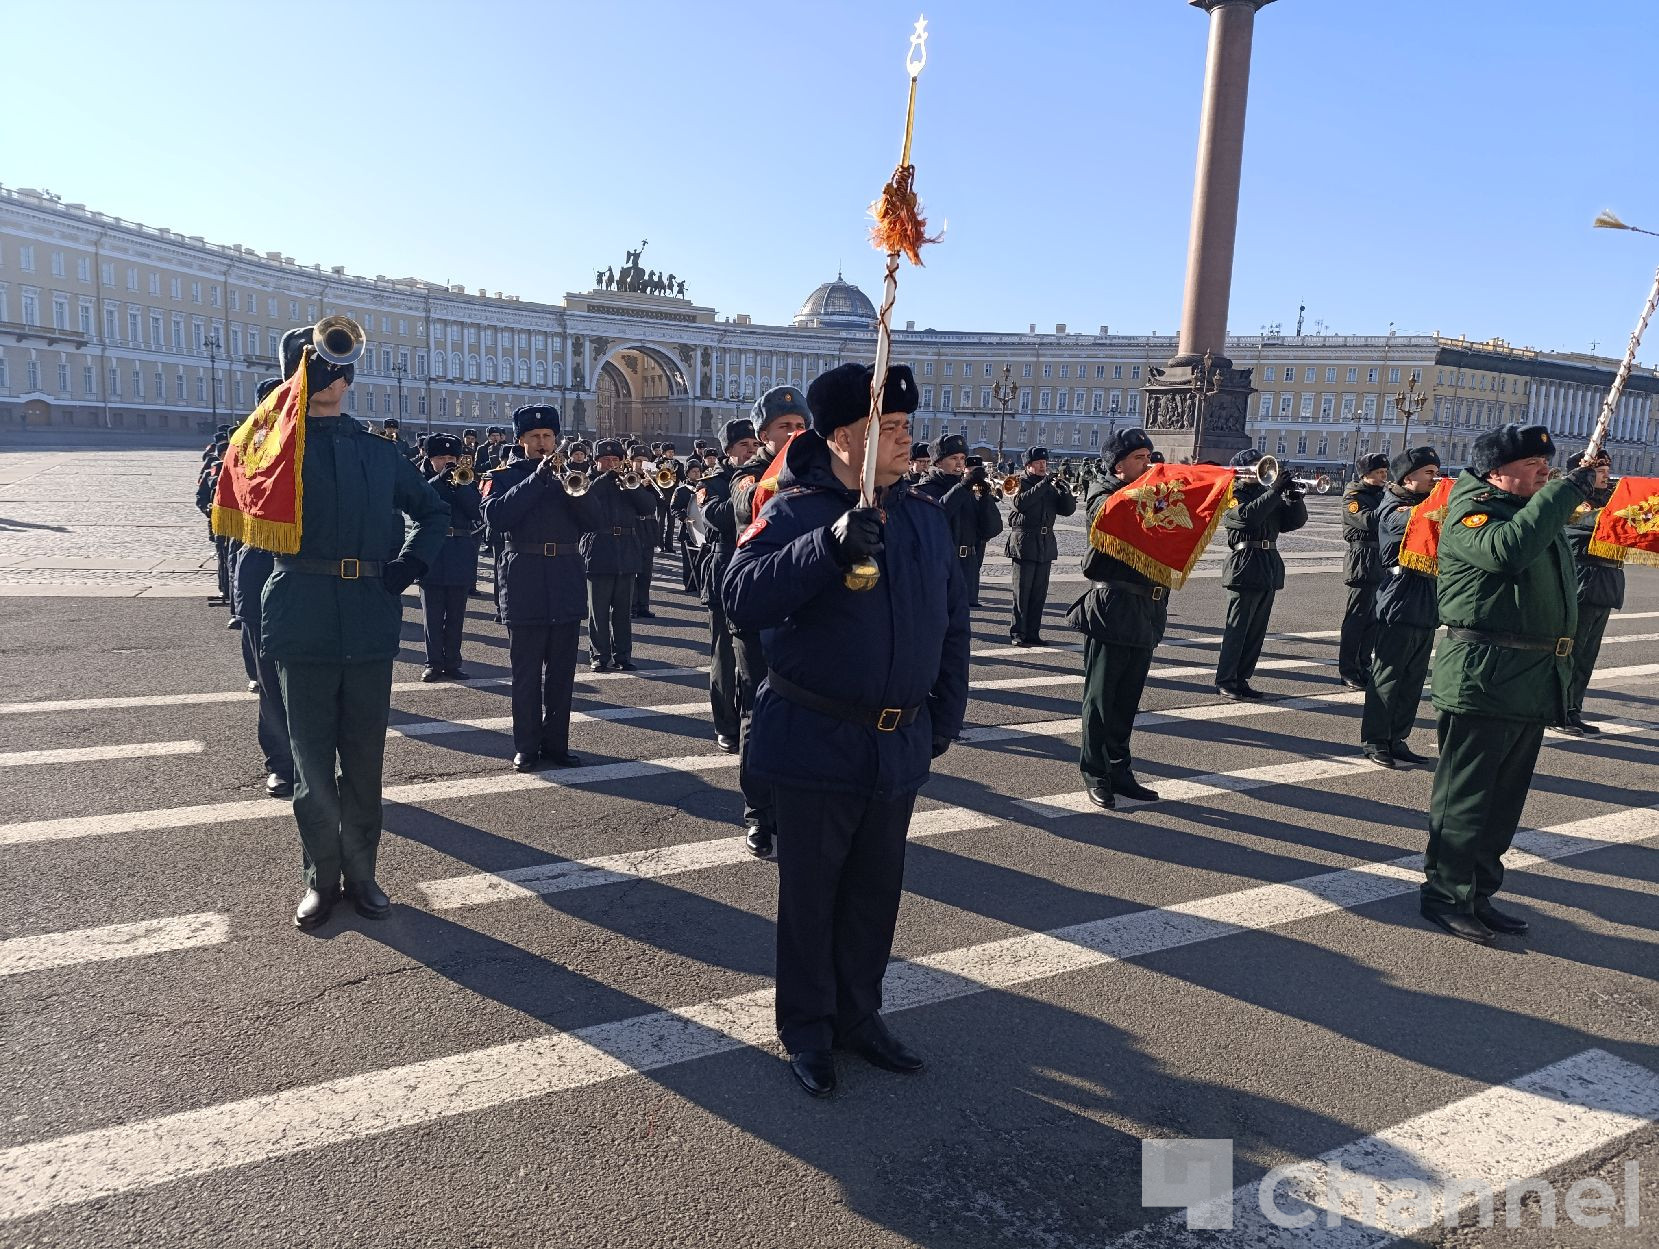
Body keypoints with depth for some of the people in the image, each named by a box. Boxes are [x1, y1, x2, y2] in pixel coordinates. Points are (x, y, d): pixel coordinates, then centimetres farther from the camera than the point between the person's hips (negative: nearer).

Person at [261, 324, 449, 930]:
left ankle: (361, 872, 23)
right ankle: (321, 876, 22)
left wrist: (408, 566, 6)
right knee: (312, 760, 7)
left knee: (364, 760, 9)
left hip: (370, 623, 2)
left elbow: (432, 509, 22)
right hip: (304, 623, -2)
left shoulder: (379, 451, 11)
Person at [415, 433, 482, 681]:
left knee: (455, 616, 6)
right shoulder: (424, 483, 8)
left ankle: (452, 663, 14)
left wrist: (459, 485, -15)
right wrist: (439, 480, -18)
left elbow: (477, 512, -5)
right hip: (431, 556, -1)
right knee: (432, 615, 1)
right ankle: (434, 663, 8)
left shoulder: (467, 482, 11)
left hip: (461, 556, 1)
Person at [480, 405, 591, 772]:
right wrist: (538, 478, -17)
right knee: (527, 675, 2)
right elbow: (495, 517, -15)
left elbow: (589, 522, 2)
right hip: (525, 588, -3)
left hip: (567, 588, 3)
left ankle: (556, 742, 17)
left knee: (561, 674, 8)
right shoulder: (504, 476, 5)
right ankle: (527, 747, 11)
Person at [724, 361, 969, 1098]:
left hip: (901, 746, 5)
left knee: (876, 892, 17)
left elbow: (952, 625, 12)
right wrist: (830, 542, -37)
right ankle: (807, 1031, 29)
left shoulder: (925, 517, 6)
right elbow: (743, 600, -27)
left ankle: (859, 1015, 37)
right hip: (817, 742, -5)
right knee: (810, 894, 10)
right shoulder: (794, 511, -11)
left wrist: (945, 720, 9)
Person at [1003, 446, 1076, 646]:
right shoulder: (1020, 483, -1)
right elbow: (1020, 502, -21)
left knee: (1040, 592, 7)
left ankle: (1033, 633, 13)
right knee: (1022, 591, -3)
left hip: (1046, 545, 5)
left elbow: (1068, 509, 9)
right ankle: (1018, 633, 3)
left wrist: (1062, 489, -7)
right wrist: (1043, 484, -21)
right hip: (1024, 543, -5)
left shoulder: (1050, 487, 15)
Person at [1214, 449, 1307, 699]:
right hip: (1245, 569, -7)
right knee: (1236, 629, -4)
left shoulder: (1266, 493, 17)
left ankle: (1241, 679, 17)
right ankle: (1225, 681, 2)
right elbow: (1249, 515, -24)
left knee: (1257, 632, 9)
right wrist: (1276, 489, -23)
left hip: (1269, 570, 7)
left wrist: (1294, 495, -5)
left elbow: (1296, 520, 11)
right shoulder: (1232, 496, -3)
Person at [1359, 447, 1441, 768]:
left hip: (1426, 608, 8)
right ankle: (1374, 741, 8)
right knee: (1386, 679, -1)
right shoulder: (1392, 510, -7)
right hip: (1399, 606, -8)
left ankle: (1397, 740, 20)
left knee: (1412, 681, 12)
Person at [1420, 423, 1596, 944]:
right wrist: (1568, 487, -24)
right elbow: (1510, 548, -31)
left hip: (1537, 681, 9)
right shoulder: (1473, 510, -10)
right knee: (1466, 794, 0)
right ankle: (1446, 894, 11)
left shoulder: (1538, 509, 17)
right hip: (1483, 679, -9)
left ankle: (1479, 892, 26)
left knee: (1506, 798, 15)